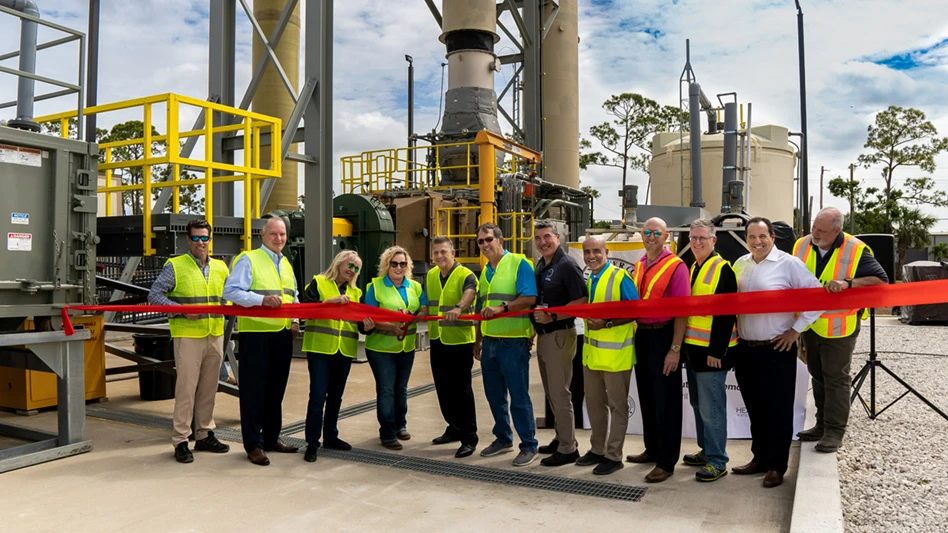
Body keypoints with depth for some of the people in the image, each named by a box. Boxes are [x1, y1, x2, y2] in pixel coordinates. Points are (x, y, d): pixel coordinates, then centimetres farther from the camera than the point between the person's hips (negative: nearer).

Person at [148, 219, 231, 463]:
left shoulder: (220, 267, 13)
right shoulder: (175, 266, -1)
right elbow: (154, 295, -5)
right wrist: (181, 310, -15)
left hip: (215, 335, 5)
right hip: (188, 336, -5)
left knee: (209, 388, 12)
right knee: (186, 388, -4)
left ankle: (204, 435, 23)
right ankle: (180, 441, 5)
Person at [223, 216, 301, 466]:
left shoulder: (286, 264, 18)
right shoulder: (248, 260, -5)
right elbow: (230, 291, -15)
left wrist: (295, 320, 10)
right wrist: (262, 299, -26)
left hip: (283, 334, 7)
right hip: (255, 333, -7)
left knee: (276, 388, 15)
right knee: (254, 389, 0)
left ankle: (271, 437, 28)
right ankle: (253, 444, 9)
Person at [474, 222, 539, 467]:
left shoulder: (519, 263, -7)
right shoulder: (485, 271, 15)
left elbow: (529, 298, -19)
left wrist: (502, 307, -29)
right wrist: (478, 340, 20)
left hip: (513, 341, -7)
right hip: (489, 342, 7)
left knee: (519, 396, -1)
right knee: (494, 394, 15)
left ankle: (529, 445, 12)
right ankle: (503, 439, 30)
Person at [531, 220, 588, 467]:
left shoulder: (567, 265, -13)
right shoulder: (539, 266, 13)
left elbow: (581, 301, -21)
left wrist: (552, 316, -24)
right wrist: (535, 327, 14)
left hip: (560, 335, -9)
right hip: (542, 335, 9)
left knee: (560, 393, -4)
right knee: (551, 392, 16)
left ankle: (568, 448, 5)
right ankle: (561, 438, 29)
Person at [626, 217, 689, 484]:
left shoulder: (676, 266, -11)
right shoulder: (638, 266, 10)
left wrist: (675, 349, -18)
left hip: (664, 337, -7)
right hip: (642, 335, 7)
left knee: (666, 401, 2)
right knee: (646, 397, 17)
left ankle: (667, 461, 12)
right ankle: (652, 449, 33)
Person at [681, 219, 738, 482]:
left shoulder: (722, 269, -12)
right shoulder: (692, 269, 14)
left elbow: (726, 313, -17)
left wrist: (716, 351, -20)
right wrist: (684, 344, 15)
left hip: (712, 351, -9)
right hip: (692, 348, 9)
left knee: (711, 407, -3)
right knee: (698, 403, 17)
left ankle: (717, 461, 7)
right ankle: (706, 451, 30)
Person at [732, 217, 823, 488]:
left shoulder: (789, 264, -8)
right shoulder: (740, 265, 9)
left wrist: (796, 329, -10)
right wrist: (734, 332, 8)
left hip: (777, 349, -5)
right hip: (745, 349, 5)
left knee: (778, 410, 3)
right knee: (755, 408, 15)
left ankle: (776, 467, 16)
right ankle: (760, 458, 29)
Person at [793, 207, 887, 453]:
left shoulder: (856, 250, -13)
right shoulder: (802, 245, 0)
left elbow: (881, 280, -13)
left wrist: (848, 283, -27)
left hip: (838, 328, -5)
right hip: (809, 325, 5)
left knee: (836, 378, 1)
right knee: (818, 376, 15)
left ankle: (834, 431, 10)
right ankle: (822, 425, 27)